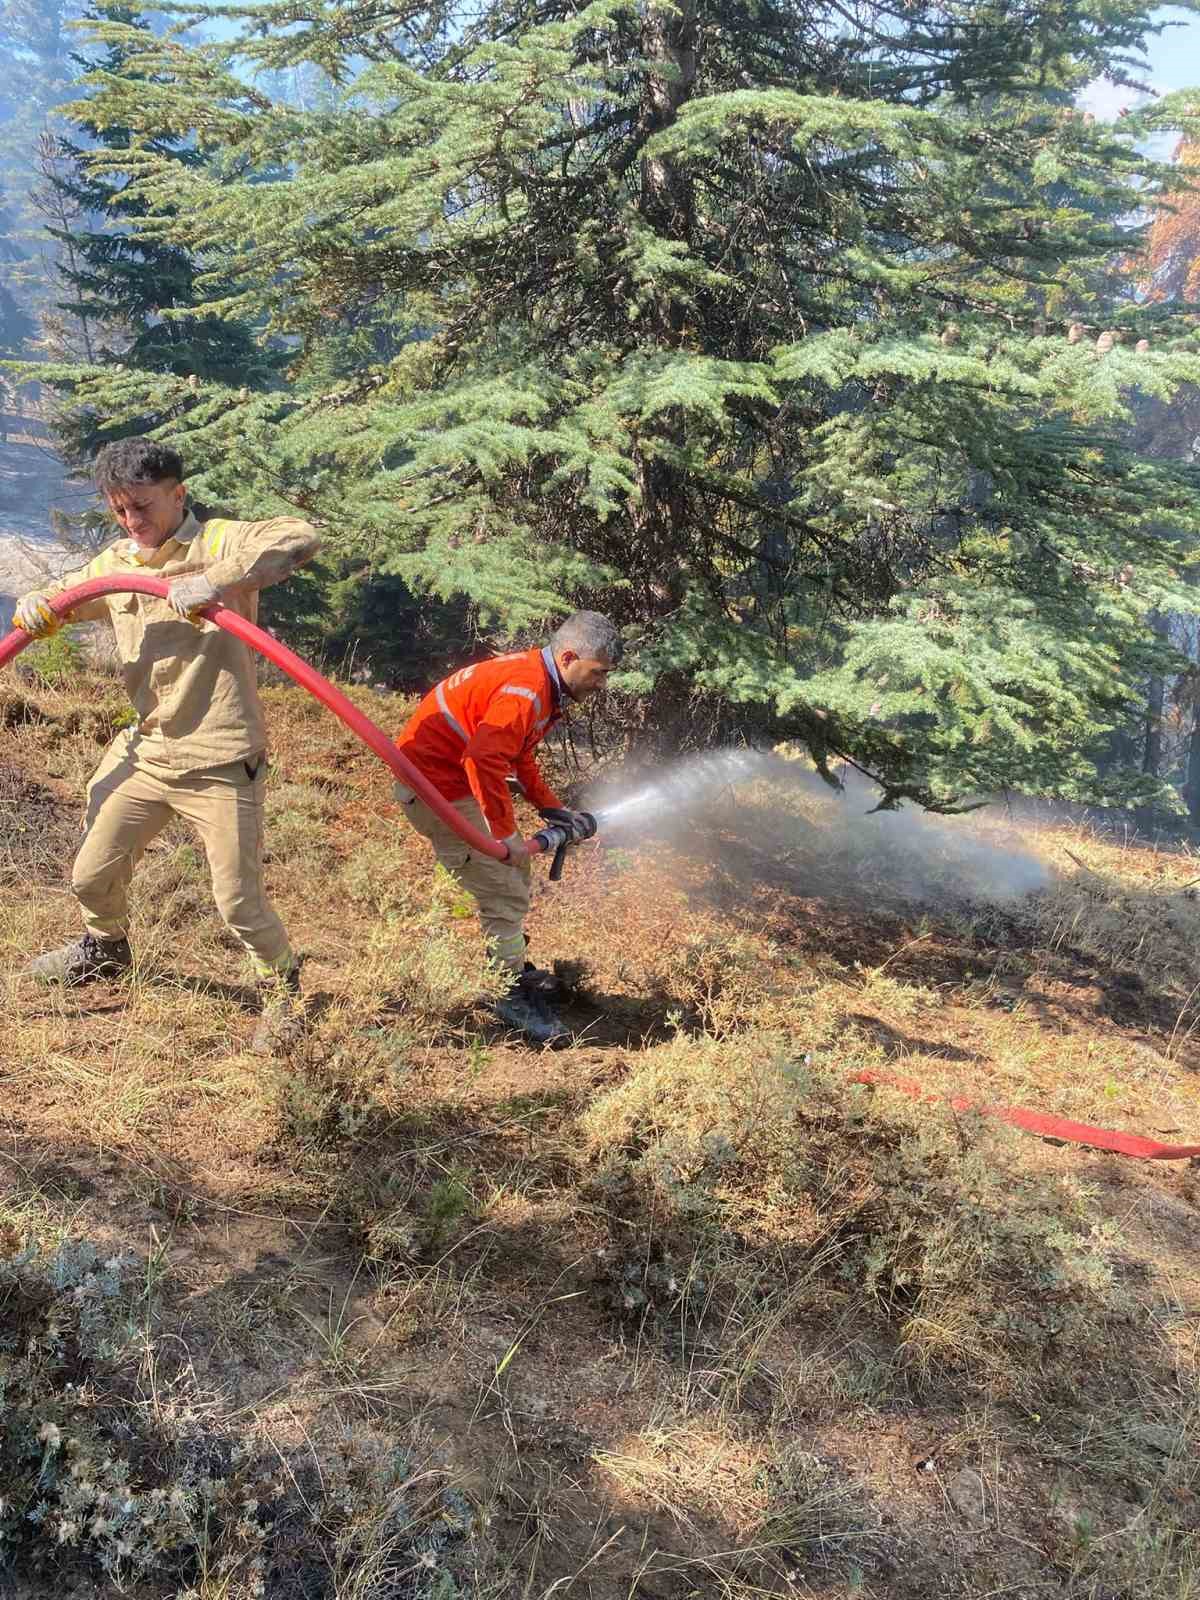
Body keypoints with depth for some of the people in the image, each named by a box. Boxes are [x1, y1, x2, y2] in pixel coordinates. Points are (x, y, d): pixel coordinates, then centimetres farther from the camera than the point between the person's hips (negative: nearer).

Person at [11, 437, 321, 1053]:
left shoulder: (218, 543, -11)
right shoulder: (115, 562, 8)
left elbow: (301, 536, -28)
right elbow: (63, 598, 23)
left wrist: (218, 581, -38)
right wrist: (35, 607, -2)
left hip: (219, 762, -7)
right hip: (143, 751, 7)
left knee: (239, 901, -3)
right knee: (92, 875, 20)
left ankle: (281, 990, 24)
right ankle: (106, 947, 52)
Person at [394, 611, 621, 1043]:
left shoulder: (541, 684, 8)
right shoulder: (524, 691, -25)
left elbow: (520, 758, 19)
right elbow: (484, 762, -32)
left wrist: (554, 809, 11)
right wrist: (507, 836, -25)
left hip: (460, 776, 11)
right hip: (435, 785, -11)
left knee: (516, 874, 20)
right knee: (502, 891, -8)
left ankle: (512, 964, 35)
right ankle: (514, 994, 4)